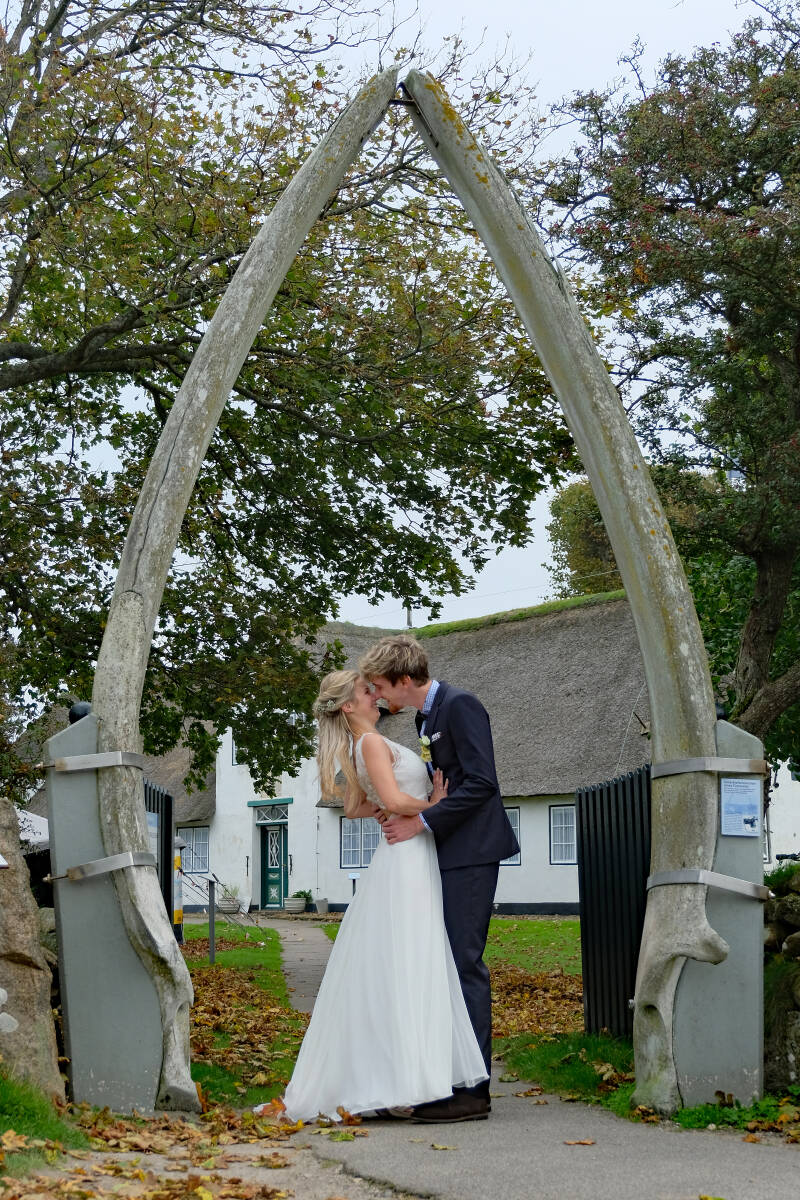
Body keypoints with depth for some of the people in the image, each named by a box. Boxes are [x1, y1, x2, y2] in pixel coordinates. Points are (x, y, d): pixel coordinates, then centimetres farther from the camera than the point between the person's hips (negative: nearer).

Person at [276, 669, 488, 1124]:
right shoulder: (372, 742, -11)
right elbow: (394, 800, -23)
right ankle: (400, 1081, -11)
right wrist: (430, 806, -6)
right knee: (402, 970, -10)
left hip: (410, 859, 10)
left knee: (381, 973, 9)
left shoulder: (357, 749, 18)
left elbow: (356, 808, 26)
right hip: (409, 858, -10)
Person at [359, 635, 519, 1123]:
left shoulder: (459, 705, -12)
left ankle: (472, 1089, -7)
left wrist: (422, 822, -17)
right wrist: (404, 811, 9)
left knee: (465, 963, -9)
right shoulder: (428, 715, 18)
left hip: (472, 852, -10)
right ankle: (459, 1080, 15)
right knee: (450, 963, 10)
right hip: (451, 856, 10)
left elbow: (481, 782, -19)